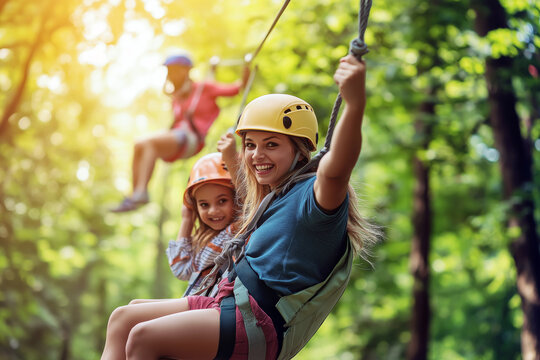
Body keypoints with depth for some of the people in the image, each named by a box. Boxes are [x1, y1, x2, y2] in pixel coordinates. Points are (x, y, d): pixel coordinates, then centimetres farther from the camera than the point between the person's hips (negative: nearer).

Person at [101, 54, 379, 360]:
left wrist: (355, 103, -54)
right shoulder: (274, 197, 19)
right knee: (122, 318, 9)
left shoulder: (310, 194, -13)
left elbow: (336, 168, -38)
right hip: (232, 301, 10)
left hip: (261, 321, -10)